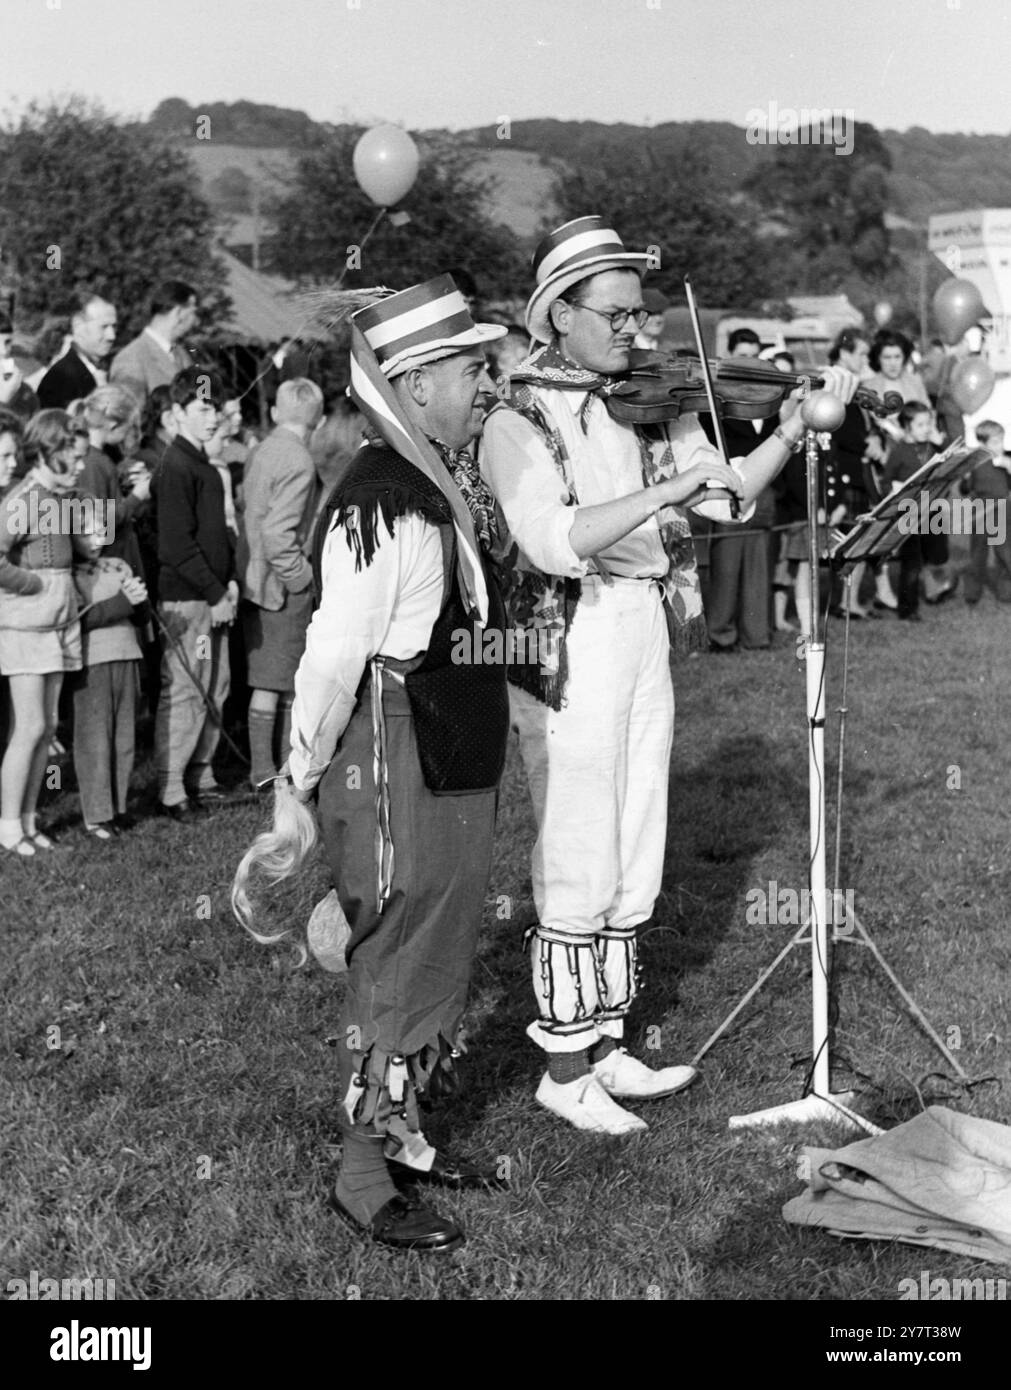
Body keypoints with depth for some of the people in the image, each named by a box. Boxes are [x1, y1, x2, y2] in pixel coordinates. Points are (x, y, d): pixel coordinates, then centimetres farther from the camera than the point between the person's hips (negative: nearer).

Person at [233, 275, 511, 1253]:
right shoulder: (376, 504, -20)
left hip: (457, 766, 9)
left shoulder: (450, 486, 10)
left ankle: (404, 1134, 33)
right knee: (397, 968, 0)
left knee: (442, 954, 18)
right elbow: (332, 657, -20)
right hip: (394, 768, -9)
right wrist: (296, 793, -19)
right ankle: (363, 1180, 15)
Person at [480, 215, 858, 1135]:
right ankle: (565, 1069, 12)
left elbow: (729, 497, 3)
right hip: (569, 647, -6)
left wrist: (796, 428, -11)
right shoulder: (517, 422, -9)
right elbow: (554, 541, -24)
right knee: (580, 867, -1)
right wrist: (675, 485, -27)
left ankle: (605, 1045, 26)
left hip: (646, 640, 7)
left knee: (634, 862, 13)